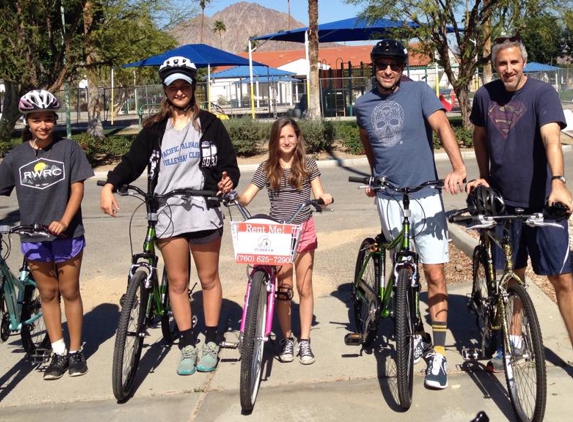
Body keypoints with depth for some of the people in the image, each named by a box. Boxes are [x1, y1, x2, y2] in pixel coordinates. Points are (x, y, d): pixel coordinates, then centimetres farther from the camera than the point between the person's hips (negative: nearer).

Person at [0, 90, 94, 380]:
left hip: (66, 233, -2)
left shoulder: (68, 149, -4)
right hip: (33, 236, 3)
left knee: (69, 293, 6)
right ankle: (58, 353, 19)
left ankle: (75, 352, 18)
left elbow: (77, 189, -6)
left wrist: (63, 221, -19)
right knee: (47, 294, 10)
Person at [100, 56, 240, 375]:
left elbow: (228, 163, 2)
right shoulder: (155, 129, 10)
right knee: (177, 282, 8)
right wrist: (110, 185, -14)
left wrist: (228, 180, -20)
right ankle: (188, 346, 20)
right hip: (167, 214, 2)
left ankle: (212, 342, 22)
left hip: (203, 212, -2)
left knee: (209, 278, 8)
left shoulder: (208, 124, 4)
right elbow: (134, 161, 3)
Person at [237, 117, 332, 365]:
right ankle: (286, 339, 13)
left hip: (304, 230, 0)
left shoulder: (308, 165, 3)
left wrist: (325, 199, -26)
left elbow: (319, 195, -3)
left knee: (304, 287, 3)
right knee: (283, 287, 1)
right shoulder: (266, 168, 2)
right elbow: (246, 199, -4)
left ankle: (305, 341, 11)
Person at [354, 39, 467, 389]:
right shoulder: (364, 105, 7)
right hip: (389, 199, 3)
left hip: (425, 195, -3)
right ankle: (419, 337, 29)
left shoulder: (419, 92, -5)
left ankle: (439, 354, 2)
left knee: (435, 274, -5)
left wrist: (458, 168, -34)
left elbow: (442, 126, -19)